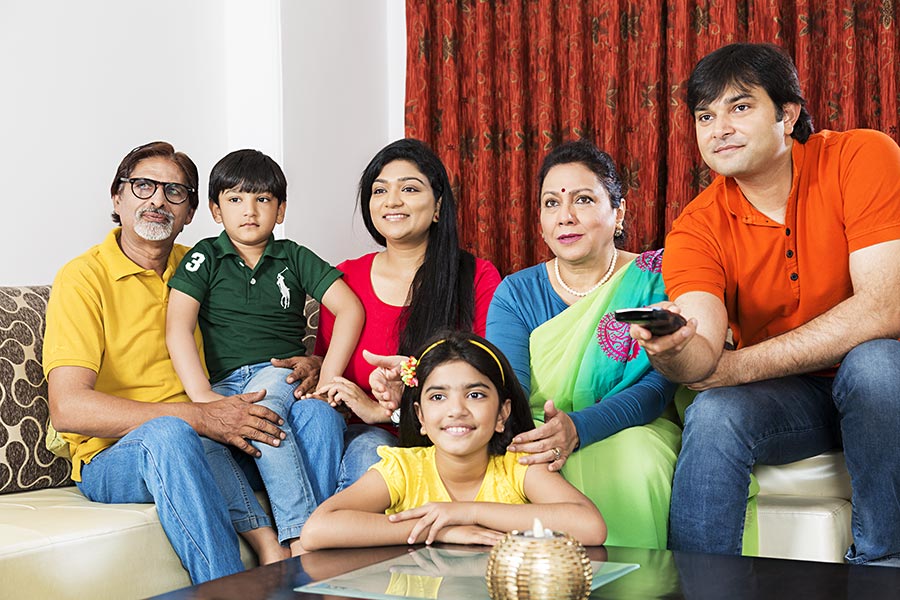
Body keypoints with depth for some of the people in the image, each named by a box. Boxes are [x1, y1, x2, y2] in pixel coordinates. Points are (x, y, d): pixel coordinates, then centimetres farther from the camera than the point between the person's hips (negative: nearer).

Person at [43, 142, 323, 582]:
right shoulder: (83, 277, -4)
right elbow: (67, 408, -17)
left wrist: (301, 365, -3)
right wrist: (200, 417, -24)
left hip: (204, 445, 5)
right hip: (111, 458, -5)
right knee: (167, 433, -38)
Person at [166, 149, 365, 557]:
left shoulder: (295, 258, 14)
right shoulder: (205, 259, 9)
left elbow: (350, 310, 4)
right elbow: (178, 328, -3)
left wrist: (327, 379, -10)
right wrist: (203, 396, -18)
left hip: (283, 371, 0)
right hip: (227, 382, 0)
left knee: (262, 403, -36)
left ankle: (301, 539, -42)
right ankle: (303, 535, -39)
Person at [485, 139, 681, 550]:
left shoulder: (654, 280, 1)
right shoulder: (515, 293, 9)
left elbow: (657, 386, -13)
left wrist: (578, 428, -31)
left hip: (632, 429, -1)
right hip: (537, 433, 1)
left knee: (633, 460, -35)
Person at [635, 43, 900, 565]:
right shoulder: (697, 229, -8)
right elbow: (704, 355, -21)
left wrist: (731, 368, -19)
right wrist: (674, 350, -48)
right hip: (789, 399, 2)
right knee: (712, 416, -27)